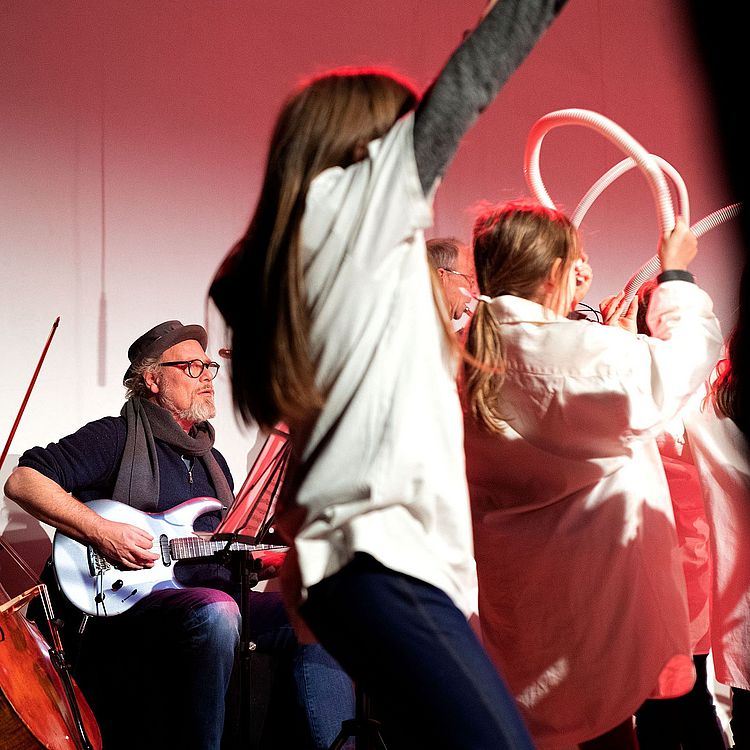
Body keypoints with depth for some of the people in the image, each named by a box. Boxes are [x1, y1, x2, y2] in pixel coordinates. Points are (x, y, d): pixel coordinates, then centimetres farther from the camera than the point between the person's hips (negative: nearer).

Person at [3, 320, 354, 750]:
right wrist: (101, 531, -17)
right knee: (215, 612, -38)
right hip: (133, 599, -7)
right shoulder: (117, 437, 3)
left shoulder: (212, 460, 27)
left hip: (217, 596, 7)